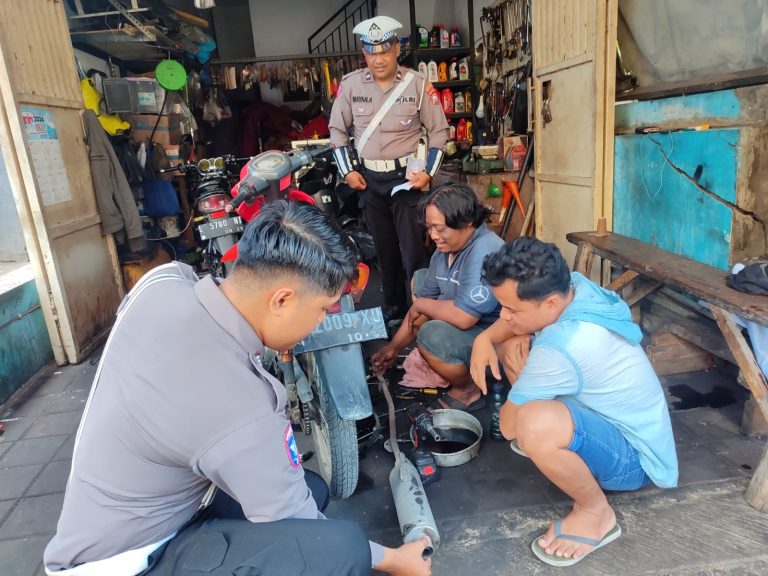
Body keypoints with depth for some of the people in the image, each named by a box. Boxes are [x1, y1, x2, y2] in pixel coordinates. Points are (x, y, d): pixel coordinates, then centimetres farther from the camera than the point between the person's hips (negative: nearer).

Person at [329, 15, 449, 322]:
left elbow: (439, 131, -1)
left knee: (414, 249, -7)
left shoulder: (417, 84, -5)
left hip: (406, 176, -3)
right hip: (368, 179, 3)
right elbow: (337, 129, 8)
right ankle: (393, 309, 28)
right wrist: (347, 170, -1)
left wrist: (428, 173, -11)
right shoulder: (350, 84, -1)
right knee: (385, 249, 13)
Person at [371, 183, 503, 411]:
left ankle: (468, 391, 0)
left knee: (432, 335, -30)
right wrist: (394, 347, 4)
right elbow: (424, 301, 7)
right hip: (467, 329, 9)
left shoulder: (485, 253, -28)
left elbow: (462, 317, -35)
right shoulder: (444, 251, 0)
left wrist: (421, 305, -16)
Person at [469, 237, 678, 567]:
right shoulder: (575, 285, -12)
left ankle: (595, 512, -11)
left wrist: (521, 377, -3)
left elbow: (508, 425, -21)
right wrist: (485, 338, -11)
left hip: (633, 455, -8)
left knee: (535, 424, -42)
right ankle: (551, 438, 16)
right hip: (614, 416, 9)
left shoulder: (559, 350, -36)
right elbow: (511, 322, 9)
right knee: (509, 343, 4)